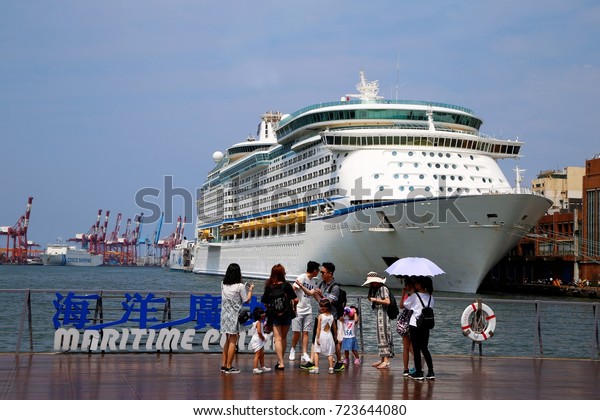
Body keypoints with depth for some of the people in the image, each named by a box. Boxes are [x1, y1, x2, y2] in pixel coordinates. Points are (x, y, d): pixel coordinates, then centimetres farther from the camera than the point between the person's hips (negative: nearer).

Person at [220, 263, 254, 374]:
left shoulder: (223, 285, 3)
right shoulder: (240, 286, -12)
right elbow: (246, 300, -5)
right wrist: (250, 290, 12)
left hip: (225, 315, 6)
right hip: (235, 315, -6)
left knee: (228, 340, 16)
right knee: (233, 341, 0)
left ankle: (224, 365, 18)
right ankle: (229, 367, 0)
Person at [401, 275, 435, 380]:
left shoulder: (414, 296, -9)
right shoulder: (430, 297, 5)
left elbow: (402, 305, -2)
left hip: (415, 325, -5)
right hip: (426, 325, 5)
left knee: (416, 349, 2)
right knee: (425, 349, 12)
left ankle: (419, 372, 3)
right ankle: (431, 372, 8)